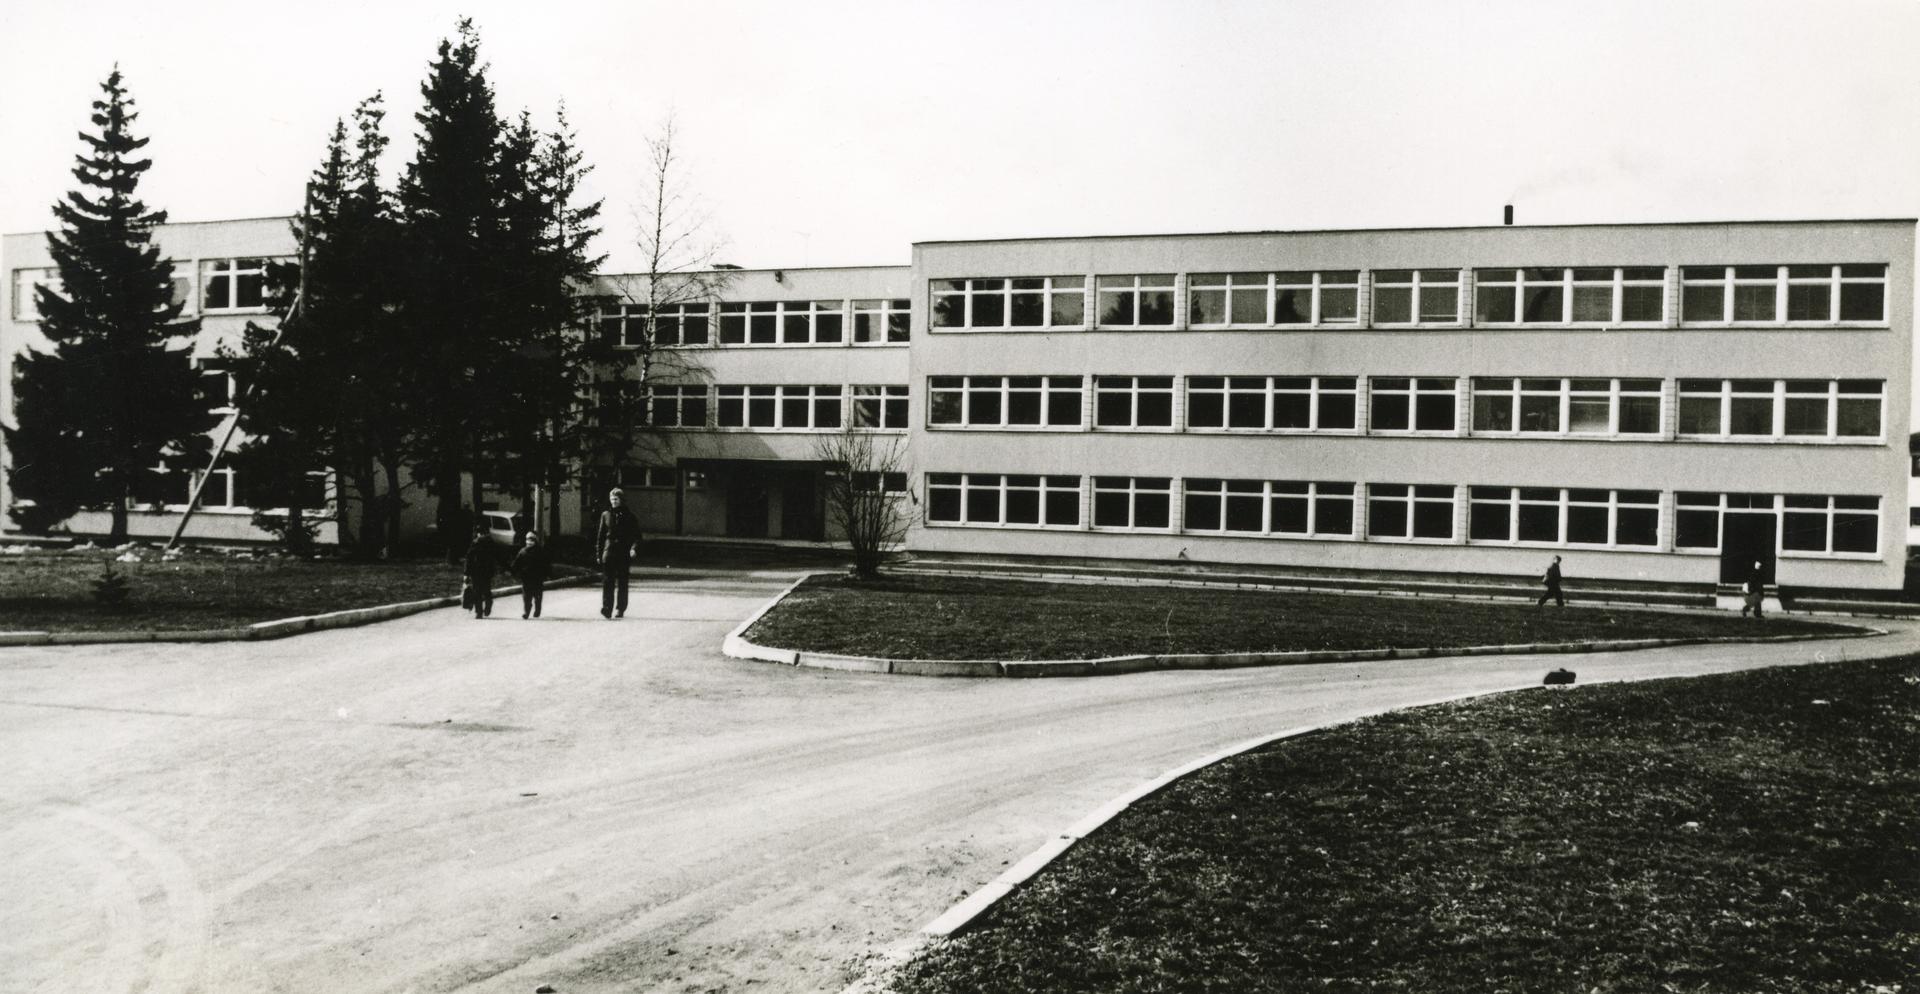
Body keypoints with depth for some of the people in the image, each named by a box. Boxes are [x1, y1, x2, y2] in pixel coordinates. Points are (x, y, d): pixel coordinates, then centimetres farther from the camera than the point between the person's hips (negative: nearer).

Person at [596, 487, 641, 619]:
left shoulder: (628, 516, 5)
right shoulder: (605, 515, 10)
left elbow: (637, 535, 5)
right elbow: (600, 536, 13)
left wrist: (634, 547, -13)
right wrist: (598, 554, 9)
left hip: (623, 553, -1)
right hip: (608, 552, 1)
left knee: (621, 583, 3)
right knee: (607, 582, -8)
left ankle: (620, 609, 9)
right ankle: (606, 608, -12)